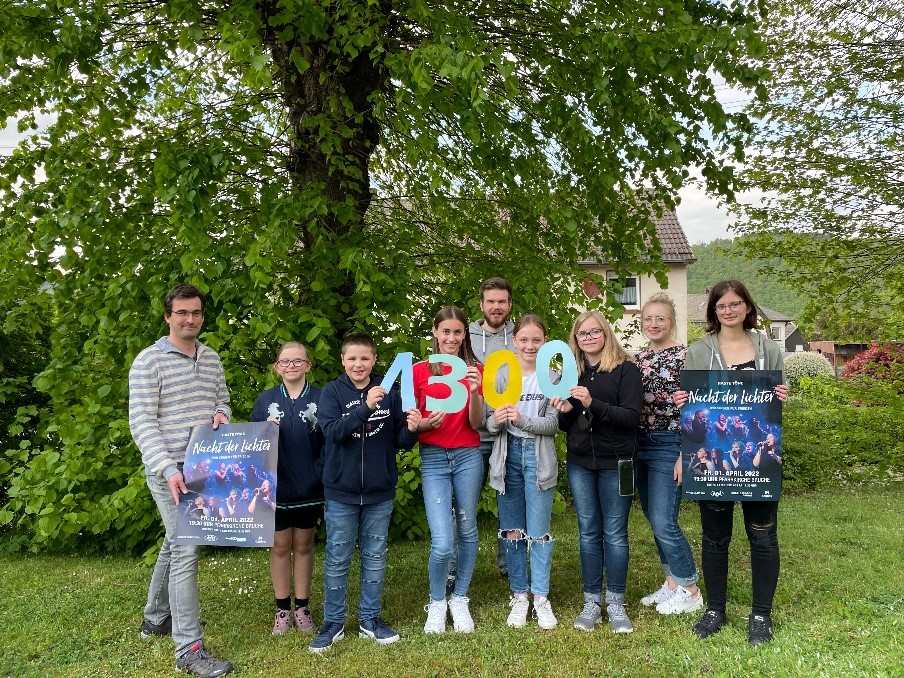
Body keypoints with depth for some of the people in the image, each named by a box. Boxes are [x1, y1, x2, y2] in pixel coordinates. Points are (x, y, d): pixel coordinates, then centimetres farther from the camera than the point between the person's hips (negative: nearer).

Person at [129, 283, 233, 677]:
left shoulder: (212, 360, 10)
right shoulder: (149, 361, -8)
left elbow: (223, 401, 20)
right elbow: (141, 422, -13)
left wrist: (222, 414, -5)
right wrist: (168, 469, -23)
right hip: (169, 470, -6)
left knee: (175, 544, 19)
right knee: (186, 551, -8)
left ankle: (155, 618, 38)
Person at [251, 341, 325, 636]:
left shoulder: (320, 399, -4)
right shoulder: (266, 399, 2)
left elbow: (329, 443, -3)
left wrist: (320, 473, -12)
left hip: (309, 488, -1)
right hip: (275, 488, 1)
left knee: (303, 545, 12)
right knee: (280, 546, 10)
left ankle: (302, 607, 25)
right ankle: (282, 609, 23)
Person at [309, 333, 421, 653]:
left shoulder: (389, 392, -2)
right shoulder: (332, 392, -5)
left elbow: (401, 441, 0)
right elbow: (332, 430, -21)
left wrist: (411, 429, -22)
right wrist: (365, 407, -32)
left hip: (380, 492, 2)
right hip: (340, 491, -1)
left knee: (375, 556, 13)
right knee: (337, 558, 9)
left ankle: (370, 619, 27)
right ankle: (333, 622, 23)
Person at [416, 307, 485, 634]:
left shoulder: (474, 369, 5)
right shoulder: (419, 370, 1)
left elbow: (476, 423, -1)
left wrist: (475, 392, -18)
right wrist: (427, 422, -16)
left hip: (468, 456, 2)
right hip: (433, 458, -2)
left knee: (467, 530, 9)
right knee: (441, 542, -9)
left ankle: (459, 599, 29)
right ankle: (436, 603, 17)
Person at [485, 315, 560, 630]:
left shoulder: (553, 378, -2)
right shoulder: (501, 375, 1)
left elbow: (553, 423, -8)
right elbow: (489, 423, 0)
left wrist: (522, 419, -23)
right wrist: (496, 420, -22)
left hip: (539, 456, -2)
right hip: (508, 454, 2)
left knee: (539, 531, 3)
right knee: (512, 531, 9)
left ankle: (541, 597, 17)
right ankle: (519, 595, 23)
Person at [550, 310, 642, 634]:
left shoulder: (625, 369, -5)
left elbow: (632, 417, -14)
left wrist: (593, 404, -25)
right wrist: (564, 411, -9)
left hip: (615, 462, -4)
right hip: (579, 463, 4)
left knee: (614, 533, 4)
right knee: (588, 533, 10)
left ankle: (615, 603, 17)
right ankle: (592, 601, 20)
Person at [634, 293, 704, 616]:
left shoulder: (684, 356, -9)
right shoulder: (637, 360, 10)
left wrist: (685, 455, -16)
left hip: (669, 445, -7)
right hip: (640, 444, 7)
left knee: (664, 523, -7)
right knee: (654, 520, 13)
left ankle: (690, 590, 11)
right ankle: (672, 583, 27)